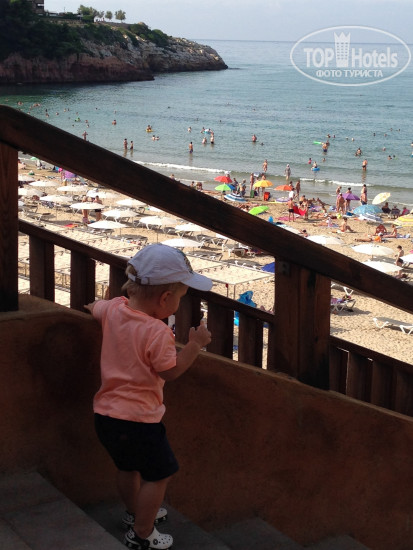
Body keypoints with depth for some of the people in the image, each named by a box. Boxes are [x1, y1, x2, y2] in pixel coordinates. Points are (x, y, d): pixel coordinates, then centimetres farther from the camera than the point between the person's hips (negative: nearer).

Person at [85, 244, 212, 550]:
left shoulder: (114, 310, 0)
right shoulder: (157, 332, -23)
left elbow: (94, 308, 22)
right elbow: (171, 371, -17)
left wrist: (95, 306, 44)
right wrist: (196, 345, -8)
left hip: (106, 413, 9)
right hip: (138, 418, -9)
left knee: (128, 467, 28)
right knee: (159, 473, 7)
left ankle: (135, 513, 47)